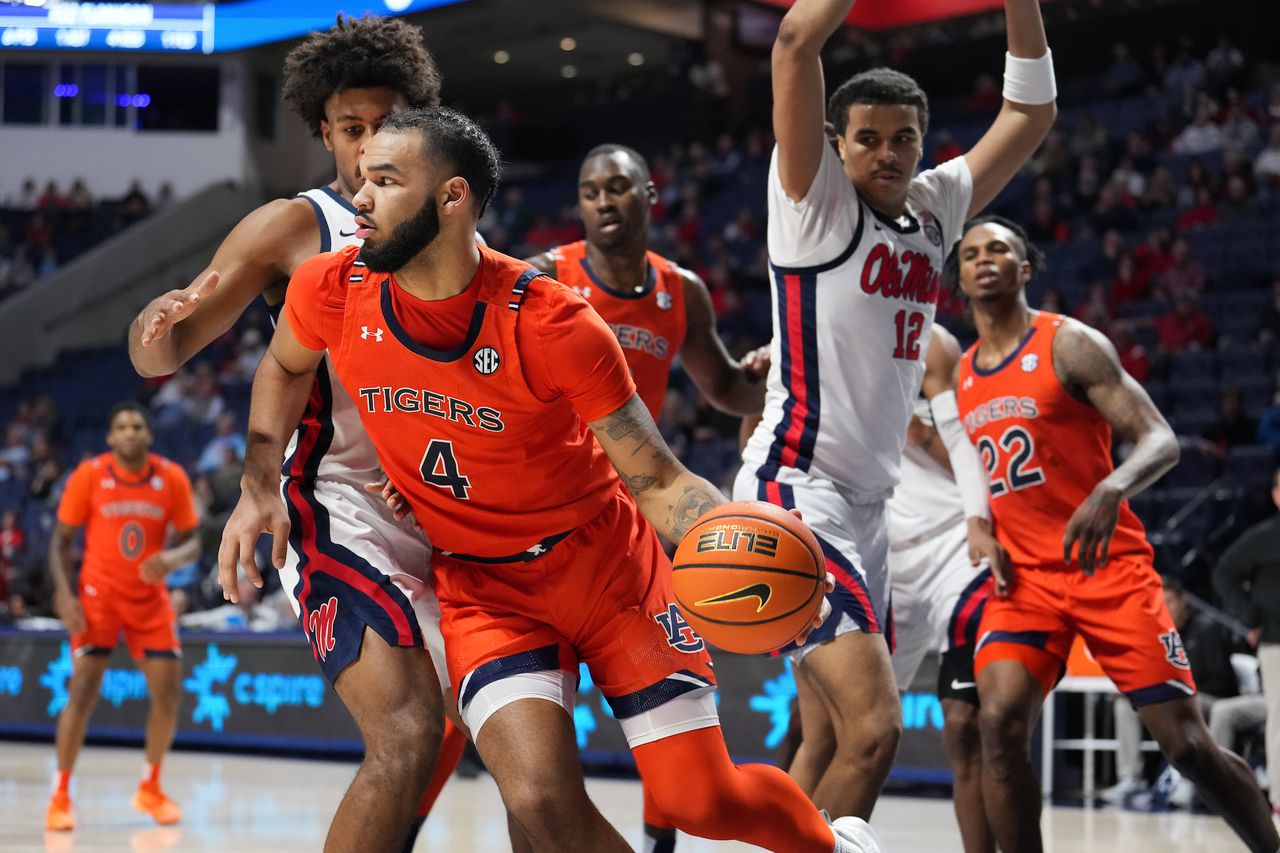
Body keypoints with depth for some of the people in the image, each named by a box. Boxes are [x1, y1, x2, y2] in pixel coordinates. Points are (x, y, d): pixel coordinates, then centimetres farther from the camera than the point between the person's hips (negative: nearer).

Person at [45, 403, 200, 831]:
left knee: (169, 691, -2)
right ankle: (60, 795, -2)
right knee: (83, 689, -13)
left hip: (150, 597, 3)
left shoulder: (172, 478, -5)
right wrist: (64, 594, -16)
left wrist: (171, 559, -21)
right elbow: (61, 540, -3)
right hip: (99, 595, -3)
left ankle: (151, 788, 18)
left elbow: (192, 541, 1)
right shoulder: (89, 475, -10)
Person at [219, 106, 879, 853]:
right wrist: (259, 488, 0)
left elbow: (655, 478, -18)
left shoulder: (553, 324, -23)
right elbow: (287, 367, 12)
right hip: (482, 585, 2)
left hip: (606, 564, -2)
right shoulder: (334, 292, -13)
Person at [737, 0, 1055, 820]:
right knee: (874, 726, -22)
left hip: (866, 506, 8)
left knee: (830, 744, 11)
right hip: (797, 492, -8)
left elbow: (1031, 113, 20)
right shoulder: (817, 200, -6)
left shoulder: (934, 209, 13)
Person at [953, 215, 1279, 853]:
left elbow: (1161, 440, -16)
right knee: (1000, 722, -20)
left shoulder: (1070, 345, -6)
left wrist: (1111, 491, -35)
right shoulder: (959, 375, 12)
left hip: (1111, 567, -4)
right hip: (1023, 576, 4)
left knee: (1186, 742, -5)